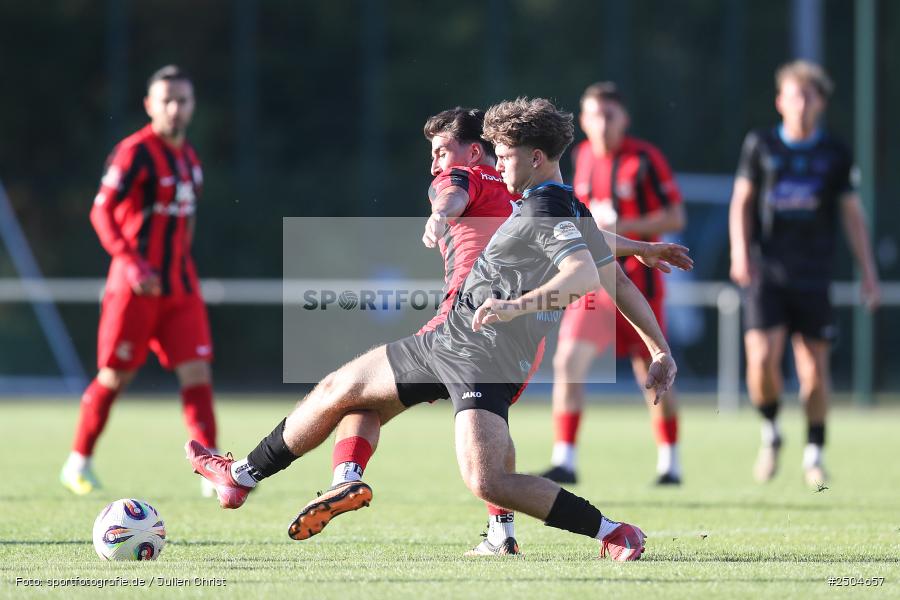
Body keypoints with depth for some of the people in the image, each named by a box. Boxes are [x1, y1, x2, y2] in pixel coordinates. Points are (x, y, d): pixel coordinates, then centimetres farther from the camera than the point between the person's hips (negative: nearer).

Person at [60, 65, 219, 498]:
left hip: (179, 284, 6)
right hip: (136, 284, -6)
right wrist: (130, 264, -25)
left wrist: (180, 263, 17)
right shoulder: (134, 153, -11)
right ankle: (78, 463, 19)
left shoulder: (189, 158, 12)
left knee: (197, 371, -5)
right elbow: (101, 212, -15)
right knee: (115, 376, 2)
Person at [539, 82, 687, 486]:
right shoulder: (583, 157, 7)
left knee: (651, 371, 5)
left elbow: (675, 218, -11)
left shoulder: (645, 159, -10)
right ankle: (564, 461, -11)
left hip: (637, 278, -4)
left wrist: (620, 227, -20)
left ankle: (669, 462, 21)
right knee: (568, 361, -12)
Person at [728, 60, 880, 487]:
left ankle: (814, 453, 16)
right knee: (761, 360, -15)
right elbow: (741, 201, 10)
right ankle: (770, 432, 12)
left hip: (812, 275, 1)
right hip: (766, 271, 0)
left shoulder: (835, 154, 6)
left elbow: (852, 214, 10)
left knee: (814, 370, -1)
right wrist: (740, 251, -5)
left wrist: (868, 273, 5)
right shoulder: (760, 145, 6)